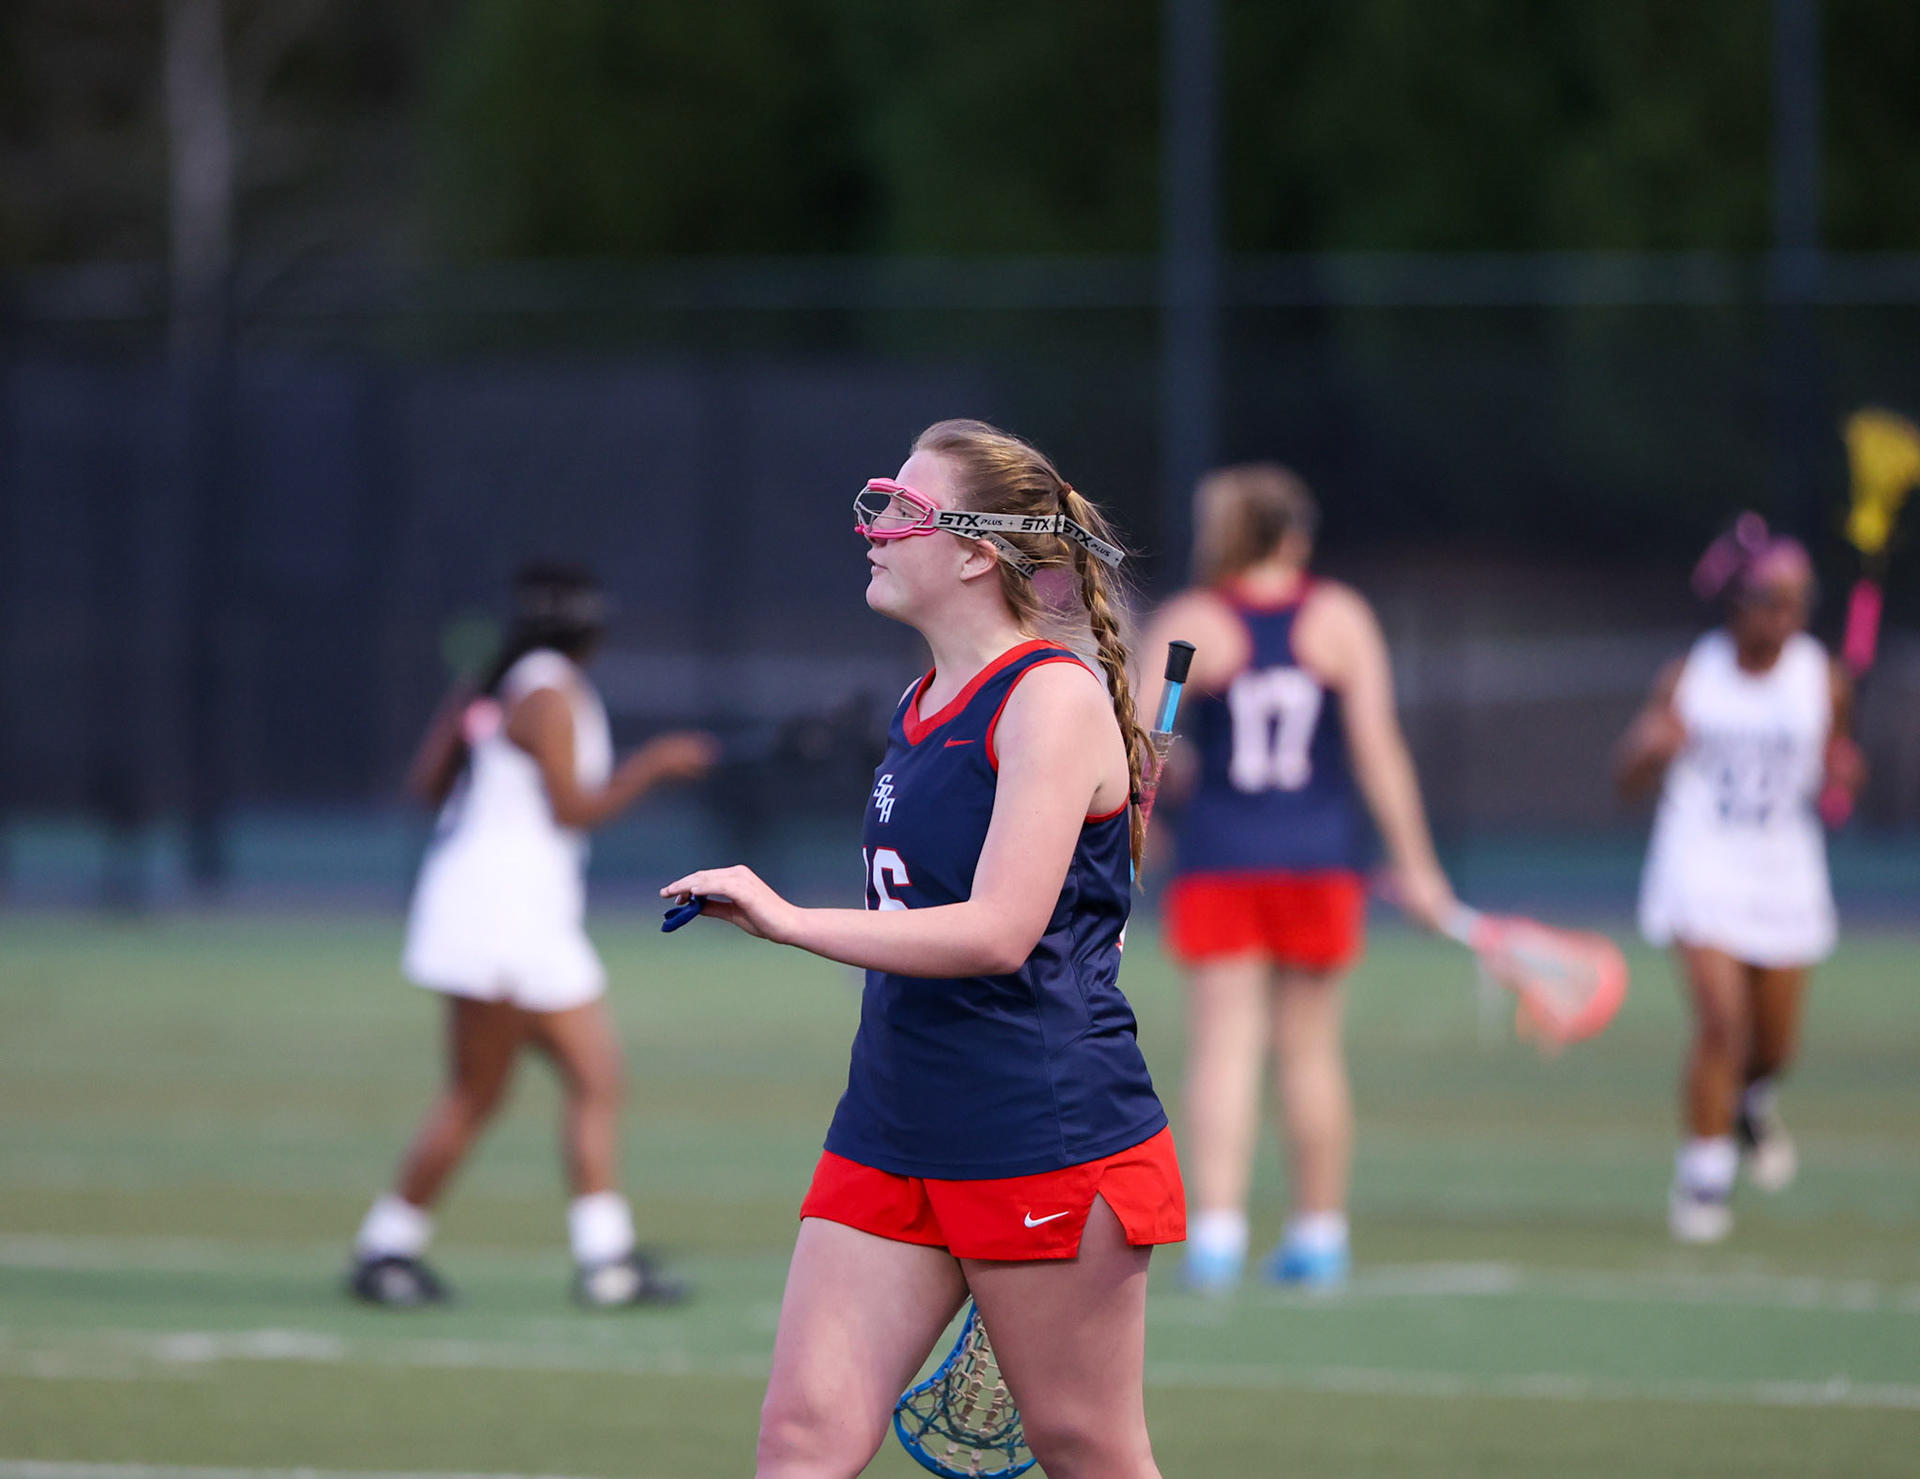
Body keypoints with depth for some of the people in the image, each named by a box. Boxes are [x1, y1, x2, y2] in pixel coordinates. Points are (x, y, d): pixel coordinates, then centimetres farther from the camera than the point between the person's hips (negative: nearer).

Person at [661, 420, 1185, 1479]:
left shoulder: (1052, 697, -12)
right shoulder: (922, 707, 14)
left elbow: (997, 933, -21)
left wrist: (789, 922, -22)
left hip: (1046, 1142, -8)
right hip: (889, 1137, 8)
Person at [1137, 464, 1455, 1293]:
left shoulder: (1186, 624, -2)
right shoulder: (1340, 618, 0)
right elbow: (1377, 744, -4)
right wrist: (1414, 864, 0)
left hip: (1218, 860, -1)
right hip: (1321, 859, 1)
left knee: (1223, 1047, -2)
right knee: (1310, 1047, 10)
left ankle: (1217, 1228, -15)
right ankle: (1319, 1232, 16)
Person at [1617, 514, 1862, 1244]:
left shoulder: (1823, 681, -2)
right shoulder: (1688, 677, -5)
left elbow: (1835, 764, 9)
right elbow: (1631, 780, -1)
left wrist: (1842, 774, -15)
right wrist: (1652, 749, -24)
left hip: (1784, 875, 3)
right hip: (1701, 868, -3)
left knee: (1774, 1043, 11)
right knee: (1721, 1019, -19)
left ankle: (1749, 1101, 48)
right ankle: (1703, 1174, -6)